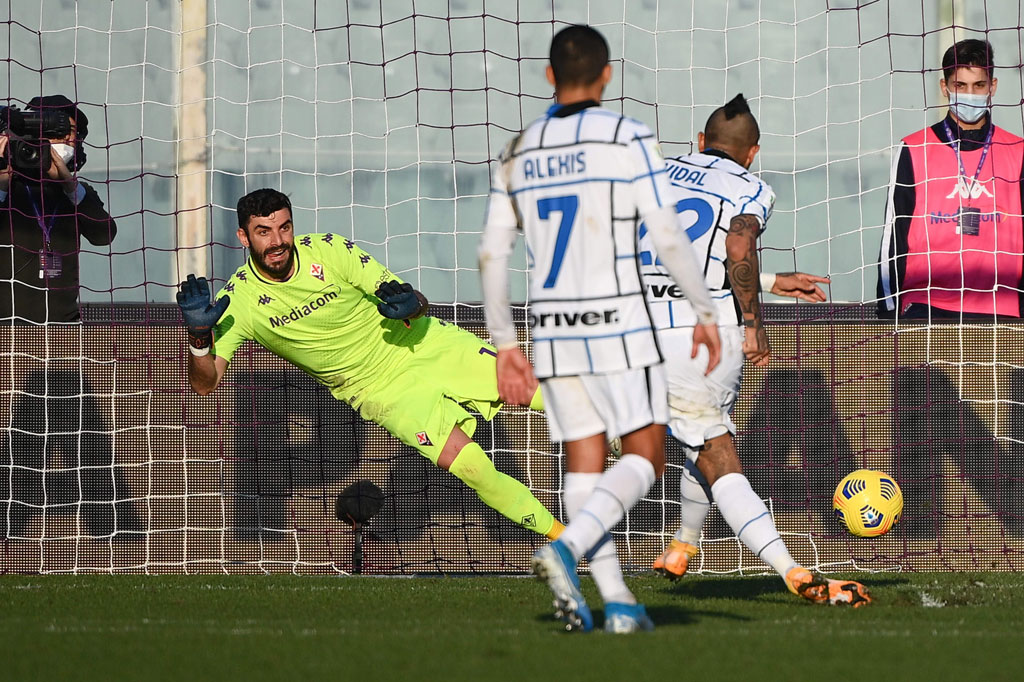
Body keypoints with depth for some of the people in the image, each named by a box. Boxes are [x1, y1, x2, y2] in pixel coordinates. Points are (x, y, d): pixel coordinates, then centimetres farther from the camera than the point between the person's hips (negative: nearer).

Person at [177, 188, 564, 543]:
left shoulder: (327, 250, -13)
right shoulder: (238, 300, -13)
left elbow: (419, 305, -9)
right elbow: (204, 383, -17)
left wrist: (410, 303, -34)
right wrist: (199, 334, -36)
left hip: (424, 345, 1)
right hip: (383, 391, -1)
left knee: (532, 391, -11)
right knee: (471, 467, -18)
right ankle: (561, 536, -5)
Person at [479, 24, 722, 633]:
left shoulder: (519, 153, 8)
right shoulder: (627, 139, -7)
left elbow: (493, 255, 8)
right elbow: (669, 238, -10)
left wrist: (506, 345, 14)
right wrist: (707, 313, 1)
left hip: (552, 328, 5)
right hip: (617, 324, -5)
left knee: (584, 462, 9)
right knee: (645, 456, 2)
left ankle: (615, 600, 2)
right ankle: (567, 548, -20)